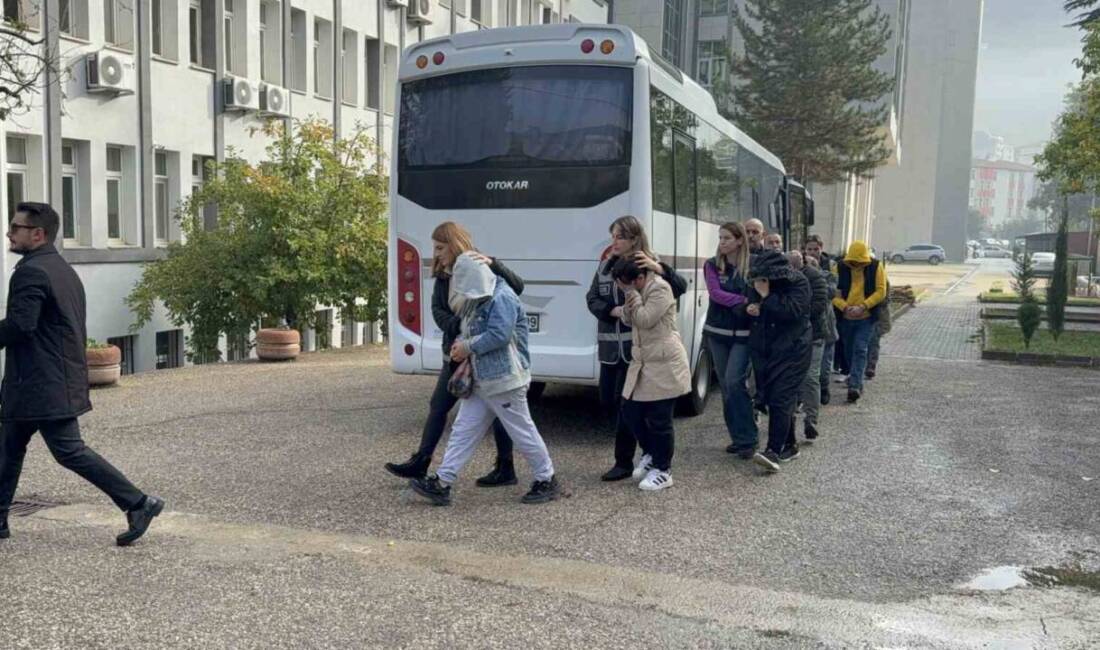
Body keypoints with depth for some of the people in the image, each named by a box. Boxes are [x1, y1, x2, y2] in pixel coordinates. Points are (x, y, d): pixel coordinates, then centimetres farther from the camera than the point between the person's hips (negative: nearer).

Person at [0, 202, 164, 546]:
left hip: (43, 386, -10)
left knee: (70, 451, -7)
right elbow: (75, 327, 19)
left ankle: (138, 504, -6)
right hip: (60, 380, 10)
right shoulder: (64, 270, 16)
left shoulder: (30, 272, -15)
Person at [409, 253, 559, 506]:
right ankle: (441, 483, 8)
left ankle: (546, 481, 16)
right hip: (480, 380, 10)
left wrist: (467, 347, -15)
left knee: (522, 432, 1)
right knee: (463, 430, 6)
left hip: (505, 380, -9)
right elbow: (469, 333, 21)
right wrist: (460, 345, -1)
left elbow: (499, 335, -25)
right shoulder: (478, 301, 15)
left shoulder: (502, 298, -16)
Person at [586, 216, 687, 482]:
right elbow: (592, 299, 7)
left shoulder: (647, 265, -7)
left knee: (625, 402, -3)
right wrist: (613, 311, -11)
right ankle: (646, 448, 30)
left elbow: (681, 287, -14)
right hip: (610, 345, 6)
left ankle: (624, 462, 11)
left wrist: (658, 268, -30)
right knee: (607, 400, 11)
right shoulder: (605, 266, 9)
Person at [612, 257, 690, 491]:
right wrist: (629, 298, -9)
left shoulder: (659, 289, -16)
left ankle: (663, 471, 12)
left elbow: (644, 319, -21)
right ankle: (651, 454, 32)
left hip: (664, 363, -9)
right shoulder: (638, 290, 12)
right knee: (630, 412, 11)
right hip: (642, 361, 9)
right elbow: (628, 320, 10)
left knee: (659, 420, -2)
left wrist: (631, 293, -16)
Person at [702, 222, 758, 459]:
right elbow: (715, 293, -10)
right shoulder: (712, 265, 3)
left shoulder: (751, 267, -2)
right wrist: (744, 300, -19)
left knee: (735, 381, -14)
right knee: (726, 385, 7)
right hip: (717, 333, 3)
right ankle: (738, 437, 17)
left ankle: (747, 439, -6)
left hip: (742, 334, -3)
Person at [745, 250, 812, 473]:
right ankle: (789, 445, 25)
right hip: (764, 351, 7)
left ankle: (774, 452, -18)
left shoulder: (798, 283, -10)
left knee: (780, 400, -13)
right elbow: (751, 304, 19)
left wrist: (766, 297, -22)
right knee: (773, 398, 11)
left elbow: (792, 310, -24)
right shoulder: (759, 284, 7)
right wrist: (752, 309, -4)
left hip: (791, 351, -7)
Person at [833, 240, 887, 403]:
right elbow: (834, 292, -4)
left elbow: (881, 291, -7)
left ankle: (855, 385, -16)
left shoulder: (876, 267, -6)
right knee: (849, 350, 14)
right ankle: (855, 378, 35)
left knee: (860, 350, -12)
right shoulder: (840, 268, -4)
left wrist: (863, 306, -19)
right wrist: (845, 307, -21)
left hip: (866, 318, -3)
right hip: (845, 318, 3)